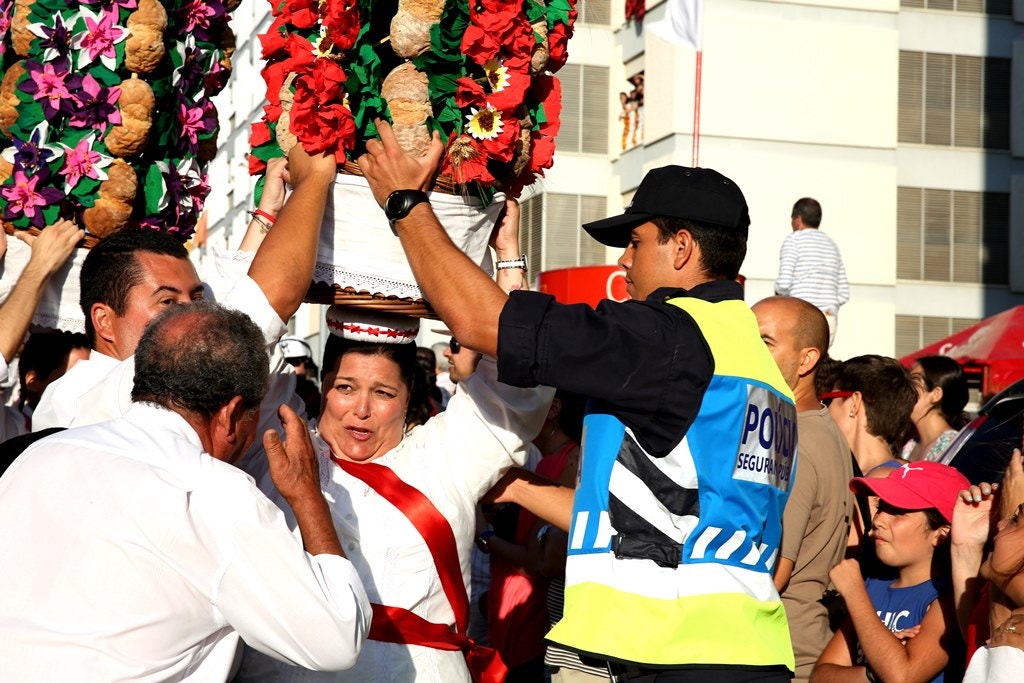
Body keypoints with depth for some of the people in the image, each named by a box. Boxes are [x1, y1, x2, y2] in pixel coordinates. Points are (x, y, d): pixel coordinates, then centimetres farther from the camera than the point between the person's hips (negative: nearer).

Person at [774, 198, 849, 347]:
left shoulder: (793, 239, 2)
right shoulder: (832, 245, 21)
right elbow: (844, 294, 16)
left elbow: (784, 283, -10)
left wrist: (778, 292, 10)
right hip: (830, 318, 6)